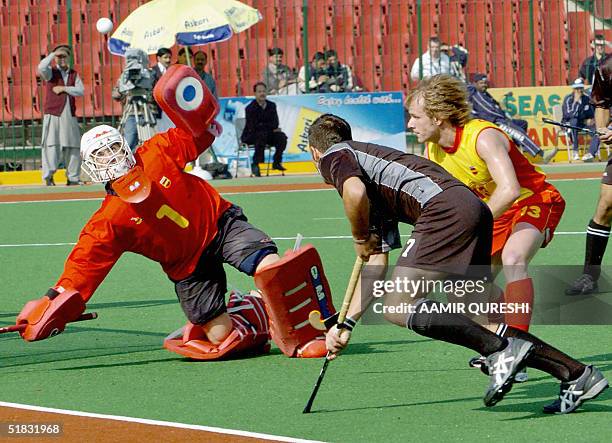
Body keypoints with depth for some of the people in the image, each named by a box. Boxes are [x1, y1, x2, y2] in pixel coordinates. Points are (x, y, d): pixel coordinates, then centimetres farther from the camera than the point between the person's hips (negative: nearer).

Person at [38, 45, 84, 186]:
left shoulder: (74, 74, 15)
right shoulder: (51, 72, 4)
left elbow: (81, 91, 2)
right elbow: (41, 68, -19)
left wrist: (64, 88, -8)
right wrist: (53, 54, -10)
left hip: (70, 116, 4)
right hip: (53, 115, -4)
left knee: (73, 146, 4)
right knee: (51, 144, -12)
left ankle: (73, 178, 10)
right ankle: (48, 176, -13)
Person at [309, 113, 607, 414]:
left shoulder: (334, 156, 10)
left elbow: (355, 192, -15)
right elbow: (377, 264, 34)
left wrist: (360, 239, 4)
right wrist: (346, 323, 35)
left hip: (446, 208, -9)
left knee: (398, 308, -11)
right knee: (487, 324, 11)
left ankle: (502, 350, -19)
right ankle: (576, 373, 6)